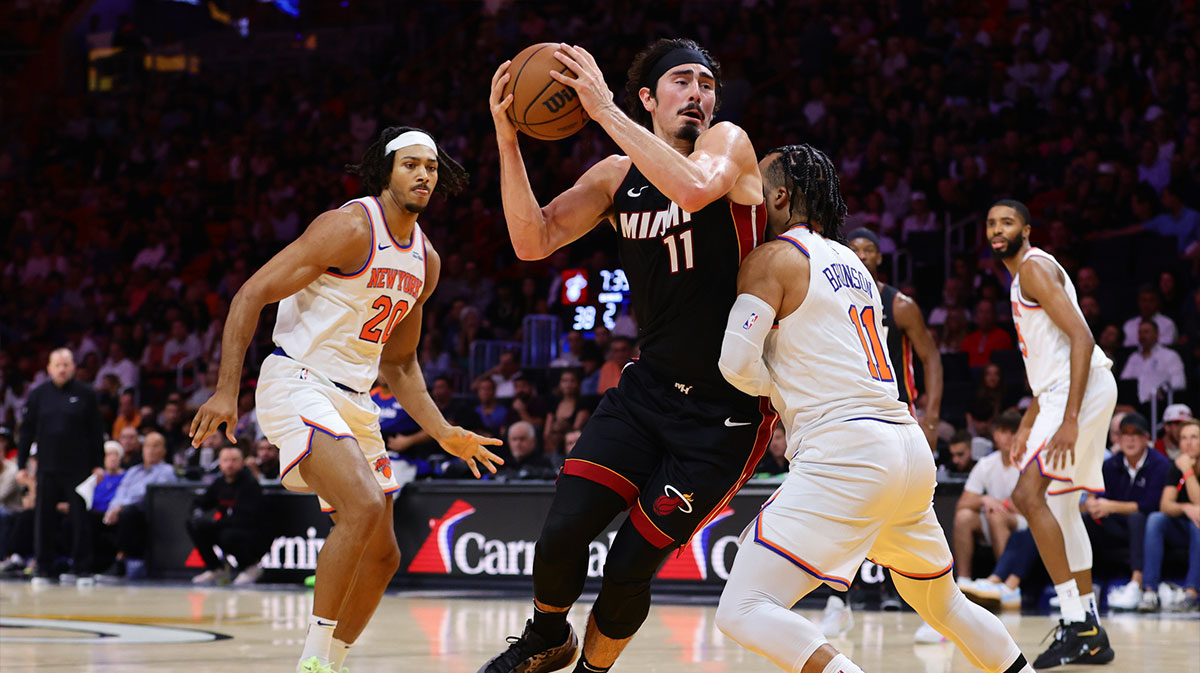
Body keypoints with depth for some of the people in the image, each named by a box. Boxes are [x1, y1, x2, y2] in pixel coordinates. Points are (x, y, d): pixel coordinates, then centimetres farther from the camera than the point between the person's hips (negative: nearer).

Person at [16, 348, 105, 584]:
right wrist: (21, 464, 3)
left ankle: (81, 568, 7)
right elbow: (26, 431, 8)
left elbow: (96, 431, 4)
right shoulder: (38, 395, 6)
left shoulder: (85, 394, 2)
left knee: (80, 518, 0)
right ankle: (44, 568, 10)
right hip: (47, 467, 2)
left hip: (78, 467, -2)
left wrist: (98, 464, 0)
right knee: (43, 518, 2)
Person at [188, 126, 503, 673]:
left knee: (382, 555, 8)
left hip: (354, 401, 9)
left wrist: (444, 434, 12)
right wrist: (227, 391, -22)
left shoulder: (426, 260, 11)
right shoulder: (352, 228, -14)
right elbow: (251, 295, -16)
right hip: (297, 385, -9)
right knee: (365, 506, -27)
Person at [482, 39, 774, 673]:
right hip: (649, 388, 4)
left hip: (726, 412, -4)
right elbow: (533, 241, -2)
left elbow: (695, 188, -31)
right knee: (561, 534, -9)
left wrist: (605, 110, -28)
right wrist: (507, 139, -12)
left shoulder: (728, 144, -7)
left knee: (630, 566, -3)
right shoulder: (618, 175, 7)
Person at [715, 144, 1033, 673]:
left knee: (742, 611, -14)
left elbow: (738, 363, -11)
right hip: (910, 450, 9)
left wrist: (775, 388, 7)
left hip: (845, 453, -9)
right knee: (941, 603, 29)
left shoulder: (772, 258, -2)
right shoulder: (852, 263, 23)